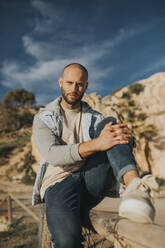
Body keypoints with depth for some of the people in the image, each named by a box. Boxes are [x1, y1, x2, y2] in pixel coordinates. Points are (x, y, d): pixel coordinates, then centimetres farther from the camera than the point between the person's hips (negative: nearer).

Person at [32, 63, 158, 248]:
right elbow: (51, 154, -11)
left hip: (92, 179, 3)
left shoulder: (95, 118, 19)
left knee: (109, 123, -20)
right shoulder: (43, 118, 8)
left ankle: (133, 185, -37)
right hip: (59, 183, -3)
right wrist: (96, 144, -27)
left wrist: (125, 135, -23)